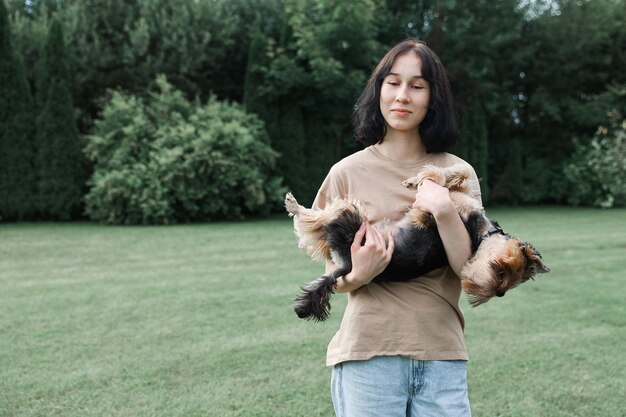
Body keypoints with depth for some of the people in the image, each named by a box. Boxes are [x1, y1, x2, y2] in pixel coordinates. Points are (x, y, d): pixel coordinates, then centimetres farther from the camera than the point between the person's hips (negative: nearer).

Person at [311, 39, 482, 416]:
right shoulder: (348, 173, -2)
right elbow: (334, 278, 3)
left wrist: (444, 212, -18)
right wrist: (358, 275, -18)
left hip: (442, 356, 2)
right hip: (368, 356, -1)